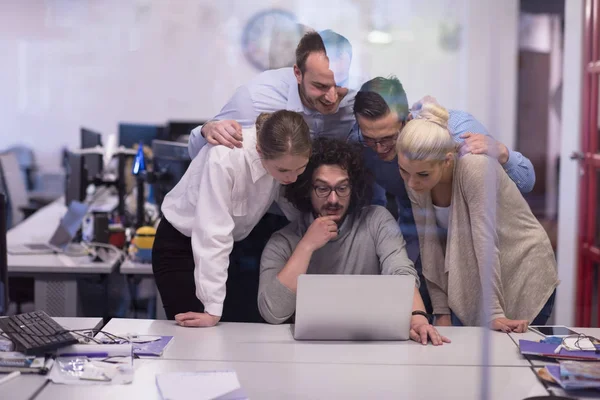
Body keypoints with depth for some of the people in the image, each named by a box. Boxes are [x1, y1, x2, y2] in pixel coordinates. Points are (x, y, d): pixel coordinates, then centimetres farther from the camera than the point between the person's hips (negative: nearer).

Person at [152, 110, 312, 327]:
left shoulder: (285, 158, -19)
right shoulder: (224, 158, -36)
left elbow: (298, 212, -6)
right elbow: (213, 234, -36)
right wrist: (213, 310, -36)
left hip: (238, 243, 5)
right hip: (181, 245, -5)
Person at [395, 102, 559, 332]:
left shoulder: (475, 168, -28)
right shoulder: (415, 183, -10)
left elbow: (485, 240, -30)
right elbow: (430, 244, -6)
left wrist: (495, 314, -31)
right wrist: (441, 312, -6)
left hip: (523, 276, -5)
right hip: (468, 282, 5)